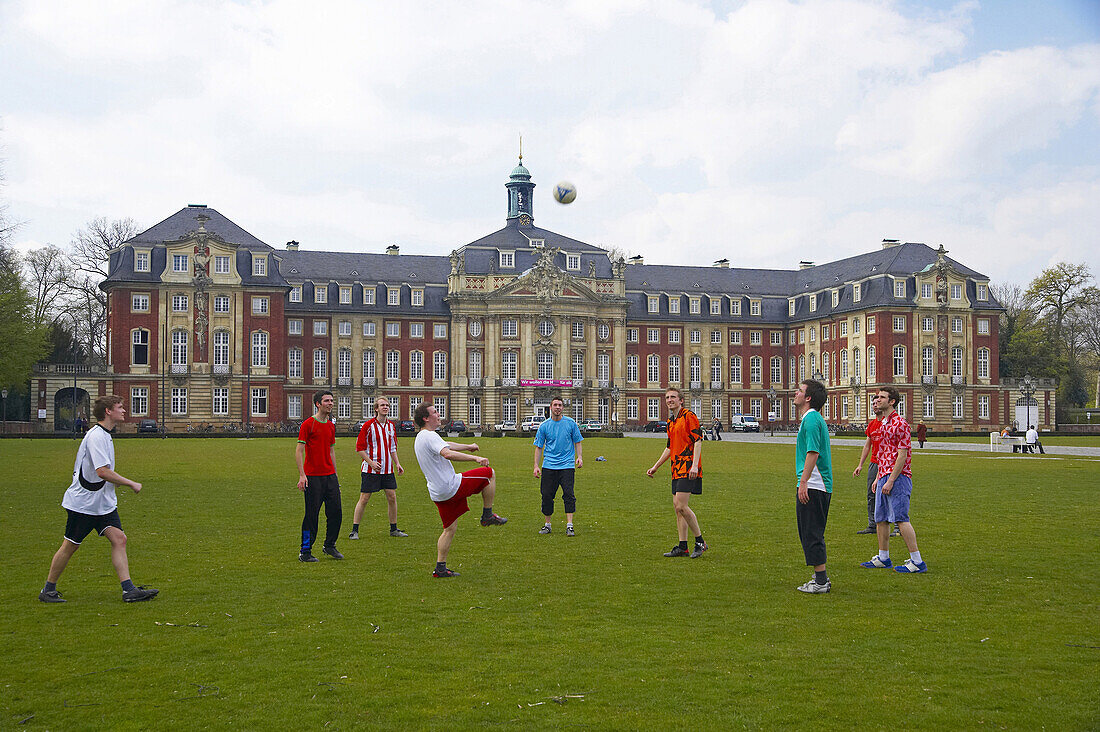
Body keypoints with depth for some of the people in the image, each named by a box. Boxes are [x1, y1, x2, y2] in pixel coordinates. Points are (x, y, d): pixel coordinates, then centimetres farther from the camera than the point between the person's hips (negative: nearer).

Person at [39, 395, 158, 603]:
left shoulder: (105, 435, 12)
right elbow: (103, 471, -25)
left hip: (104, 502, 9)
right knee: (70, 545, 3)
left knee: (119, 539, -5)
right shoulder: (96, 436, -18)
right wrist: (131, 484, -18)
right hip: (82, 502, -9)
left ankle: (129, 590, -9)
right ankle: (48, 590, 20)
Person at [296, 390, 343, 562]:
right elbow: (299, 450, -8)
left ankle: (330, 545, 21)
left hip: (330, 476, 6)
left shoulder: (331, 426, 14)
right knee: (312, 515, -4)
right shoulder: (308, 424, -6)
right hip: (312, 476, -6)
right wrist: (302, 475, -15)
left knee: (336, 512, 5)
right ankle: (305, 551, 7)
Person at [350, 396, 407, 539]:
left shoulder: (391, 426, 9)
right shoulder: (368, 425, -8)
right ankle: (354, 530, 5)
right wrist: (371, 463, -17)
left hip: (388, 469, 5)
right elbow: (359, 448, -8)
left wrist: (397, 463, 10)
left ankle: (394, 529, 16)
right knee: (364, 498, -3)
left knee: (392, 497, 4)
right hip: (370, 469, -5)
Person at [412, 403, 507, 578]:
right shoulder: (430, 436, -15)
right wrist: (475, 458, -37)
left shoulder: (420, 438, 18)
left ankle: (440, 568, 13)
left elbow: (446, 445, 34)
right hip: (451, 487, -9)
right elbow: (447, 454, -34)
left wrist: (468, 447, 46)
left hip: (437, 494, 9)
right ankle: (488, 515, 10)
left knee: (450, 528, 16)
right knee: (489, 473, 2)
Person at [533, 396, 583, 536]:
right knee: (547, 495, 2)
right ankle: (547, 525, 17)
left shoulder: (570, 423, 3)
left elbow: (577, 442, 11)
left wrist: (579, 457, -4)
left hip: (567, 465, -1)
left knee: (569, 495, -11)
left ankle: (569, 526, -9)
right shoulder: (544, 426, 4)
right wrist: (536, 465, 1)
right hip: (549, 466, 1)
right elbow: (539, 447, 8)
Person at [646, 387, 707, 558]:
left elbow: (698, 441, -13)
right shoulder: (670, 421, 19)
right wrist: (655, 467, 26)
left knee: (681, 506, -14)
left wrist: (695, 465, -22)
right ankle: (682, 547, 10)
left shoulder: (689, 416, -7)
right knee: (677, 507, 6)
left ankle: (700, 542, -2)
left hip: (688, 468, -9)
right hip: (677, 468, 9)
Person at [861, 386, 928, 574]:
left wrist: (891, 481, -19)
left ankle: (917, 561, -9)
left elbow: (902, 456, -17)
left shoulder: (900, 423, -12)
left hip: (897, 478, -10)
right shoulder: (884, 423, 18)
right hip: (884, 477, 10)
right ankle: (883, 558, 23)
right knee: (880, 518, 13)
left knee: (901, 518, -11)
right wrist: (878, 478, 20)